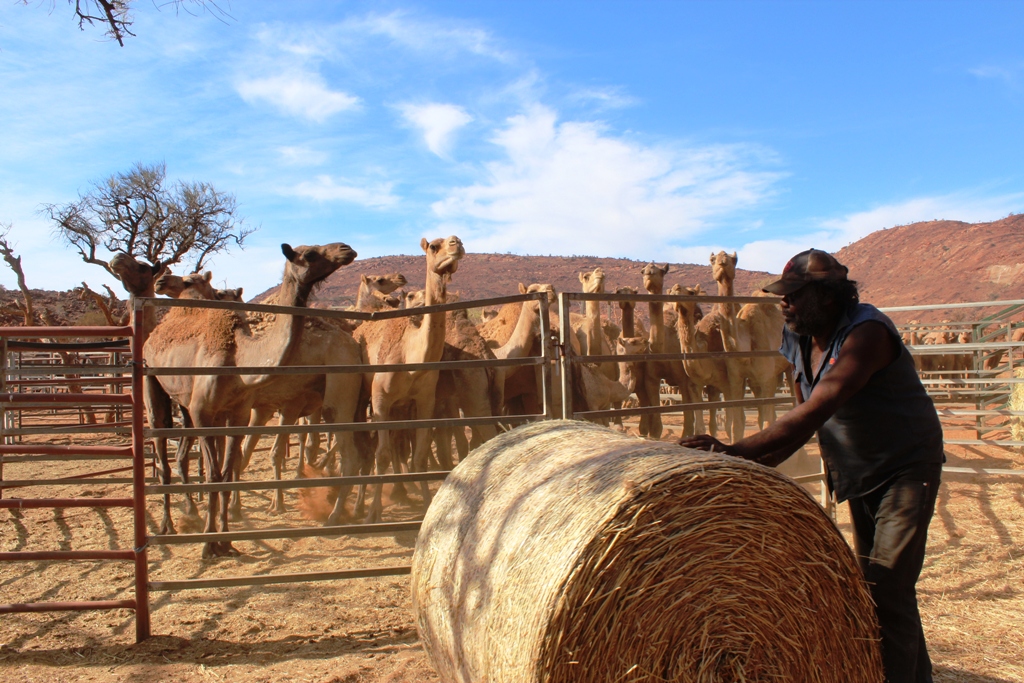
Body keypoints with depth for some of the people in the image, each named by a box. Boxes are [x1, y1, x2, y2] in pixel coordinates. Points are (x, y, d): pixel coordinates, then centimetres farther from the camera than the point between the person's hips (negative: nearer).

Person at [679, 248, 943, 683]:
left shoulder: (865, 331, -27)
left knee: (888, 593, -12)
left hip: (906, 469, -8)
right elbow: (804, 423, 3)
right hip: (858, 476, 8)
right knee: (867, 586, 16)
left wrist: (736, 452, -40)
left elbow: (813, 413, -36)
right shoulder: (798, 340, -3)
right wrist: (755, 466, -9)